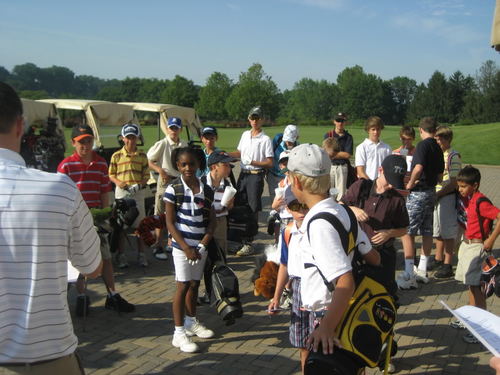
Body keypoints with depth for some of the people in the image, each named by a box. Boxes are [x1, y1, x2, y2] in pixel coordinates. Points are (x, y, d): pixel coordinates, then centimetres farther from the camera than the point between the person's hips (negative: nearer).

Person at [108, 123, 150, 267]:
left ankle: (141, 254, 18)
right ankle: (121, 255, 16)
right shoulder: (116, 156, 1)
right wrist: (119, 182, -15)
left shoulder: (142, 156, 4)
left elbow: (146, 175, 4)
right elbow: (111, 174, 4)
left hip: (138, 192, 1)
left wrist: (139, 185, -14)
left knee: (140, 225, 5)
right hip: (121, 192, -1)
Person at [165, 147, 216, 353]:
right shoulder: (173, 189, -10)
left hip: (201, 246, 4)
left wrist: (202, 245, -8)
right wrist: (186, 248, -14)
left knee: (194, 284, 16)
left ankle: (191, 322, 35)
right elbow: (170, 223, -10)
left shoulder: (206, 190, 2)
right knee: (183, 286, -1)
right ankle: (179, 333, 8)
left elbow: (211, 220, 4)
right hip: (182, 246, -4)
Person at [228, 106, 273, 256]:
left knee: (253, 210, -2)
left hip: (256, 176, -7)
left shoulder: (265, 139, -10)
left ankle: (248, 243, 4)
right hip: (243, 174, 7)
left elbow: (270, 163, -11)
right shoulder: (245, 134, 10)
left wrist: (252, 162, -20)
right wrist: (227, 154, 3)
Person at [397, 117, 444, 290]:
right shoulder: (438, 148, 12)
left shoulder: (423, 145, -13)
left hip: (418, 193, -9)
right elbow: (440, 175, 16)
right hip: (431, 191, 9)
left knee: (407, 232, -5)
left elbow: (418, 168, -28)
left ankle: (409, 276, -6)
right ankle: (422, 271, 22)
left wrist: (410, 184, -15)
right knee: (427, 232, 13)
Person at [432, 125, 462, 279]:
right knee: (438, 231, 18)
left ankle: (447, 266, 7)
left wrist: (438, 194, -17)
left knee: (448, 233, -1)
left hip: (447, 196, -8)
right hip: (436, 196, 8)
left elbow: (454, 183, -16)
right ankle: (438, 260, 32)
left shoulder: (453, 156, -13)